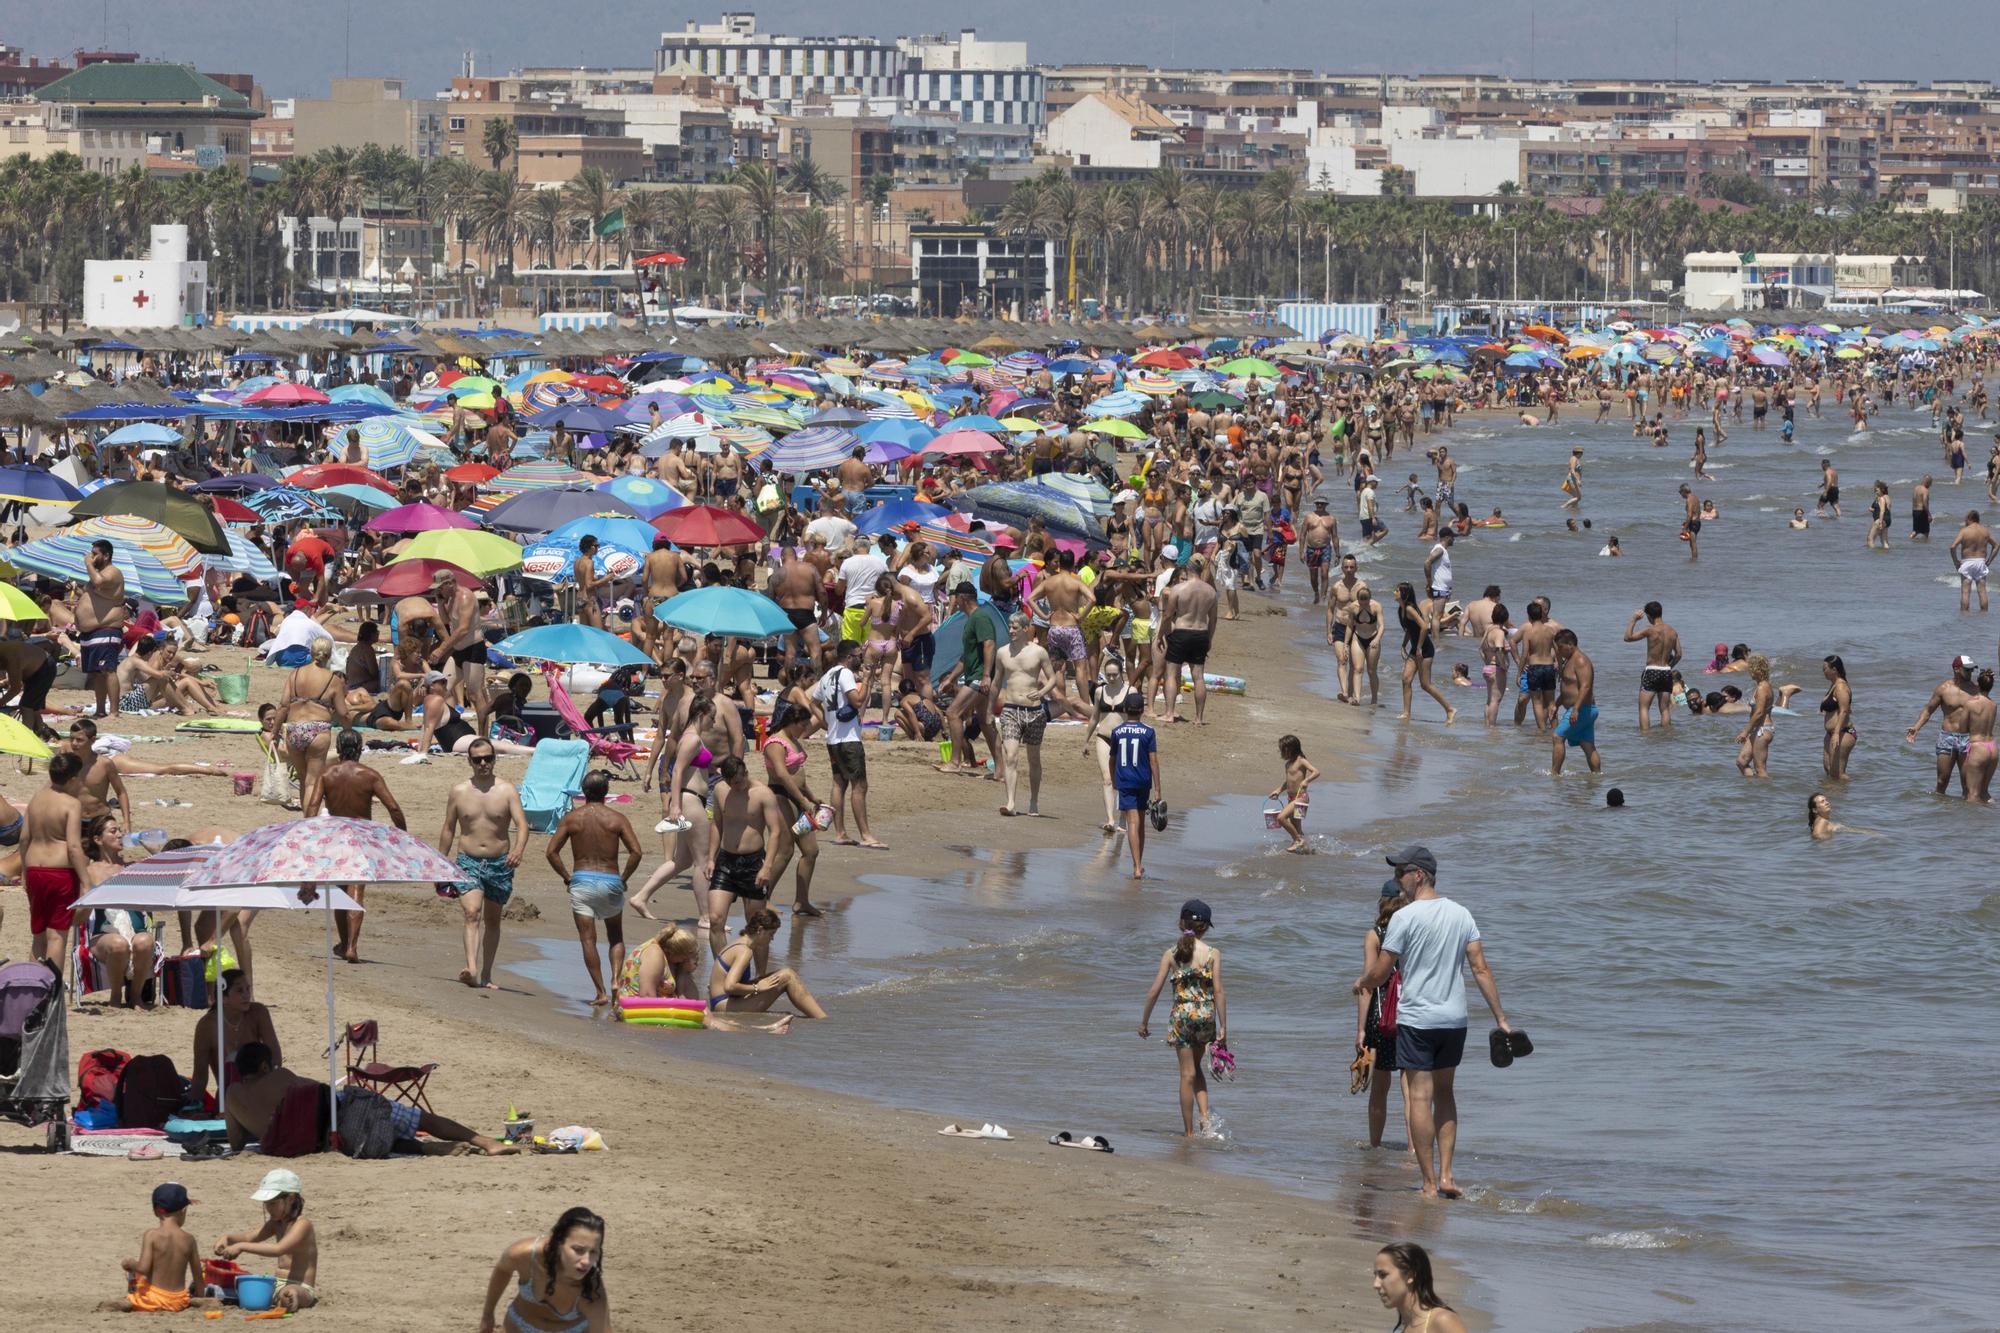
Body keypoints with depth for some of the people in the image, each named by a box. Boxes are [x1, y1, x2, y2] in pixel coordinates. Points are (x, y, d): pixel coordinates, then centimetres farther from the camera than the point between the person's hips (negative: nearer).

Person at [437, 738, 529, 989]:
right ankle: (471, 971, -35)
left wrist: (518, 849, -33)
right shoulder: (459, 792, 4)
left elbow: (521, 823, -13)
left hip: (499, 864, 1)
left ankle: (485, 976, 22)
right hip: (468, 862, -1)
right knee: (472, 914, -20)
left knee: (492, 921, 11)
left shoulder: (507, 790, -2)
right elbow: (448, 830, 11)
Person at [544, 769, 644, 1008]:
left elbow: (552, 851, -3)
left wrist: (566, 876, 7)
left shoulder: (572, 817, 1)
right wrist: (624, 878, 2)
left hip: (581, 881, -1)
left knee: (588, 939, 3)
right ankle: (615, 979, -5)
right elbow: (636, 852, -9)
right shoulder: (617, 819, -1)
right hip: (610, 881, 1)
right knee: (615, 937, 17)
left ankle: (601, 993, -4)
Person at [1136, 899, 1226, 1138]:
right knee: (1195, 1067, 23)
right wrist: (1223, 1027, -3)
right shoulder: (1213, 953, -4)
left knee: (1188, 1073, 6)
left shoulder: (1171, 954, -2)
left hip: (1181, 1015, -1)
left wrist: (1144, 1022, 9)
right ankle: (1205, 1116, 6)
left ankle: (1189, 1132, 9)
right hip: (1206, 1016, 1)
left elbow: (1155, 991, -2)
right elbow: (1218, 991, -7)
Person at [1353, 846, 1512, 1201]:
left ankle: (1430, 1184, -3)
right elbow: (1481, 969, 3)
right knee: (1444, 1093, 17)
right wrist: (1500, 1017, 5)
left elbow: (1380, 974, -7)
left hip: (1416, 1018, -6)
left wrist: (1360, 983, 15)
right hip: (1455, 1019, 6)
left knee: (1419, 1097, -2)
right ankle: (1446, 1175, 12)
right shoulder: (1461, 915, 6)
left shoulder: (1404, 918, -10)